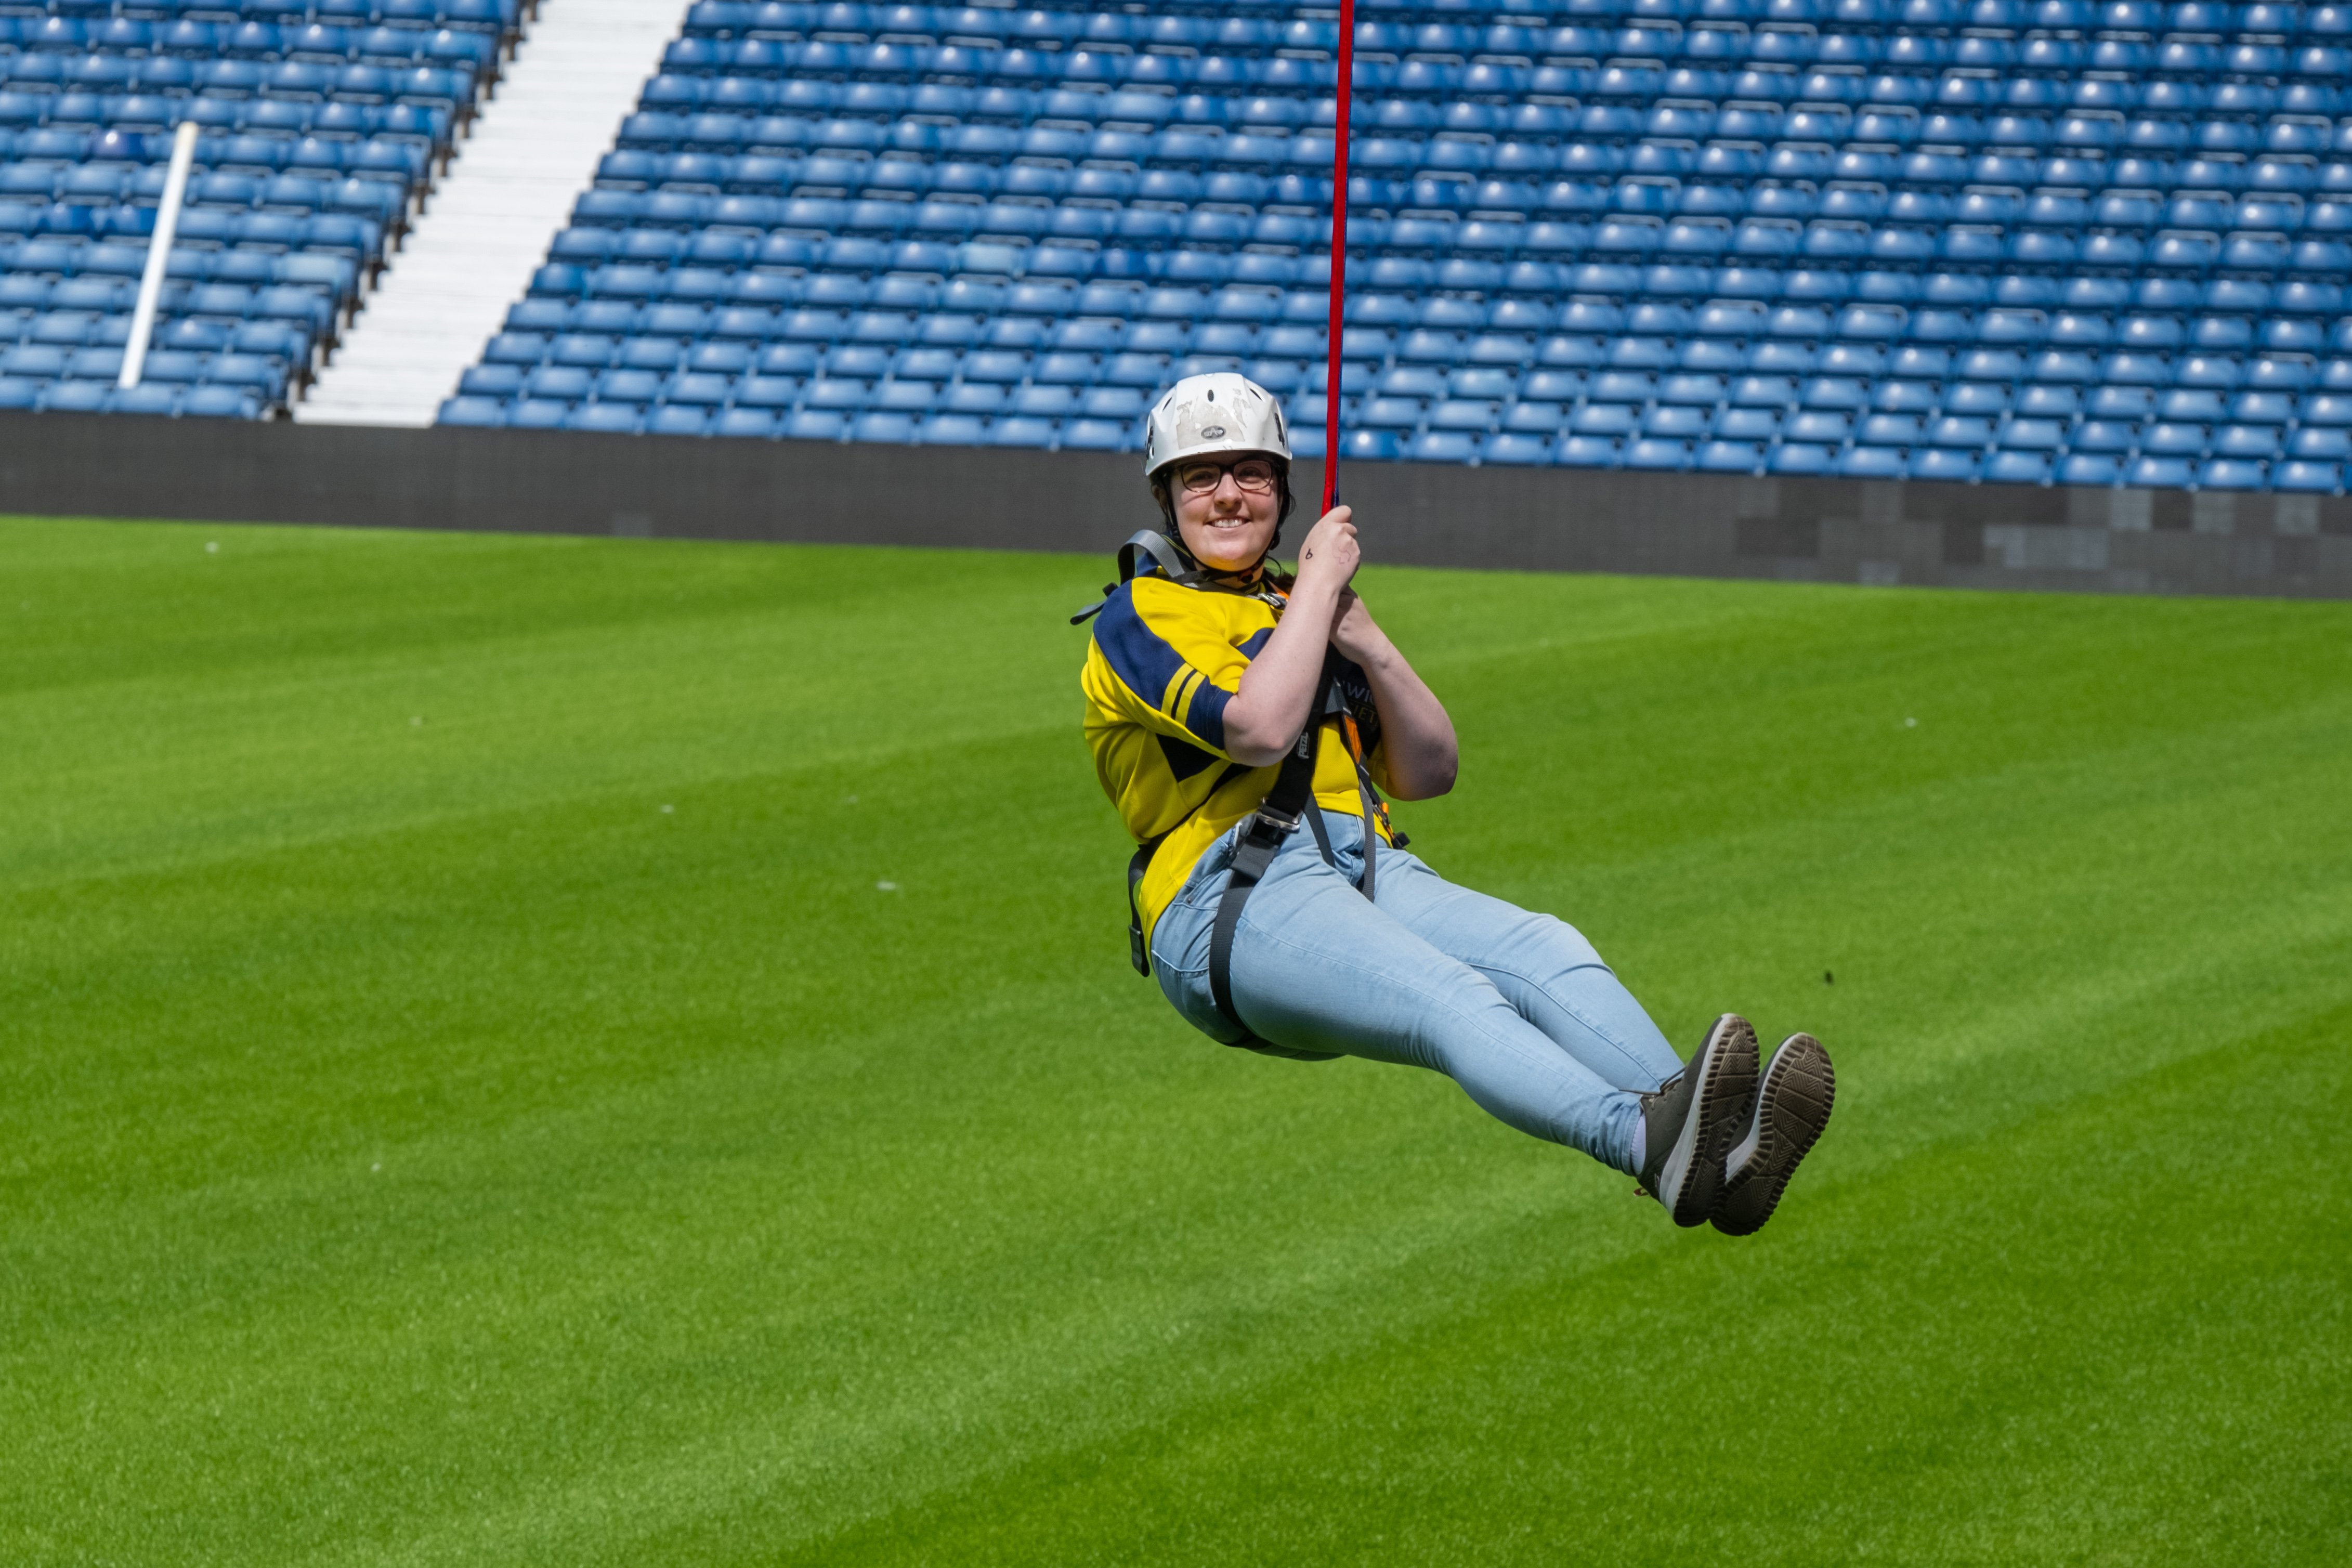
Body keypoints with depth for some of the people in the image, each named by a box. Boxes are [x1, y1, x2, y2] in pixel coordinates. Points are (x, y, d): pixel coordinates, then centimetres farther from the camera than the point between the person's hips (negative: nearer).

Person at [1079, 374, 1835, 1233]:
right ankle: (1647, 1139, -63)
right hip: (1228, 898, -6)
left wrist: (1369, 645, 7)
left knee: (1549, 955, -27)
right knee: (1452, 1001, -36)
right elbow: (1259, 728, -12)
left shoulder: (1305, 612, 30)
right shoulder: (1139, 616, 8)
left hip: (1372, 872, 6)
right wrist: (1317, 583, 0)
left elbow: (1430, 773, 23)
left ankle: (1721, 1161, -52)